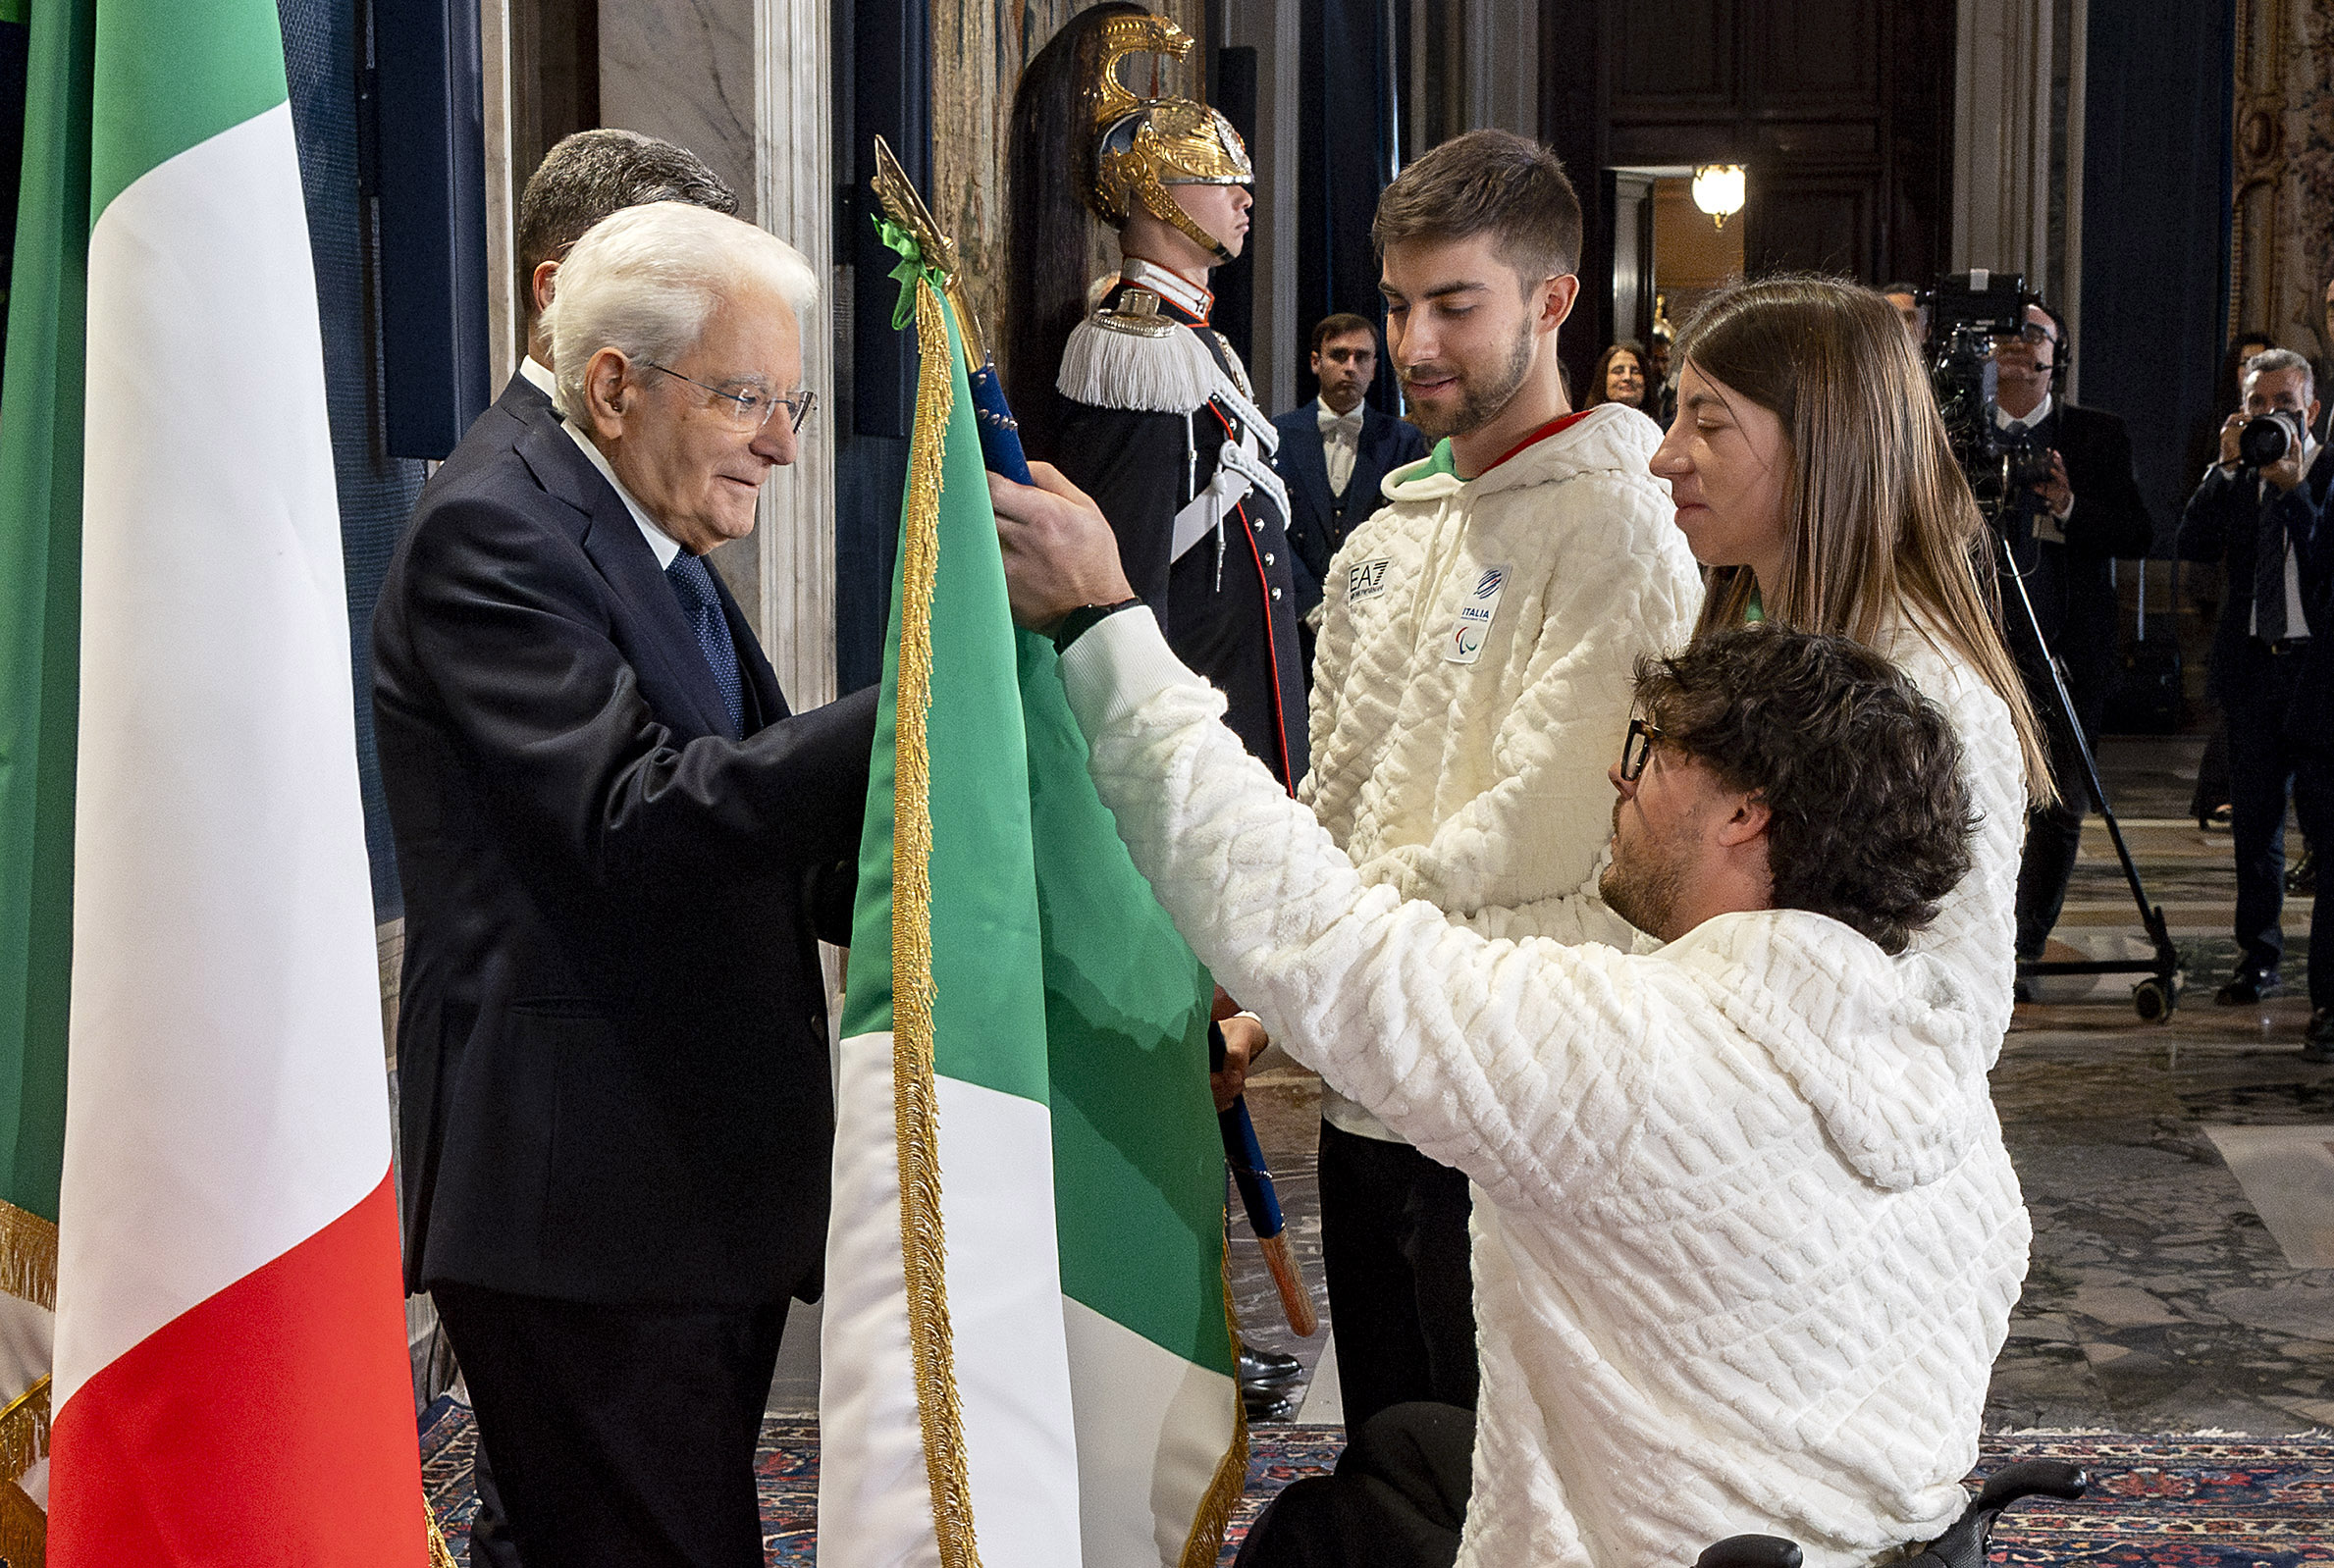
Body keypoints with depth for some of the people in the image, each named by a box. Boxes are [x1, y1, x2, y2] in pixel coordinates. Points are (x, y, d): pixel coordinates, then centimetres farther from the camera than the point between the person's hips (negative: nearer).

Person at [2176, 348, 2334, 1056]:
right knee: (2253, 820, 16)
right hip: (2252, 665, 5)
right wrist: (2227, 467, -11)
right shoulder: (2234, 478, 8)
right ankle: (2258, 957, 33)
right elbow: (2192, 546, -5)